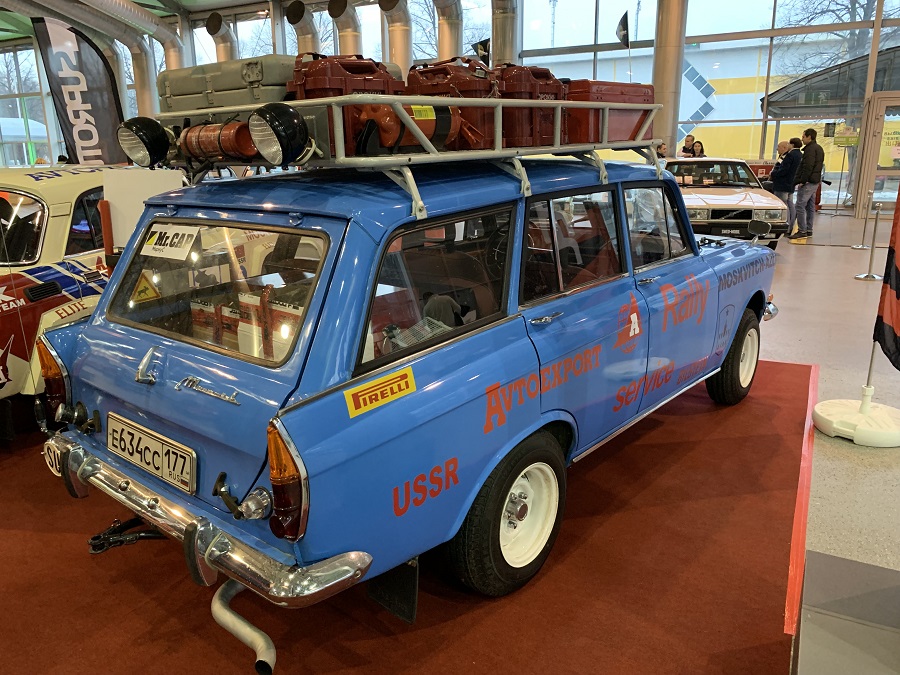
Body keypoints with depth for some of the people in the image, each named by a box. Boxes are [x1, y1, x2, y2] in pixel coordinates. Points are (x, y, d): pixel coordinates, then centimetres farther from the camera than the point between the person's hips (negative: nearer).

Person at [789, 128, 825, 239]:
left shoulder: (810, 149, -14)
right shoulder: (818, 148, 19)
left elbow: (808, 167, -22)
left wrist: (802, 181, -21)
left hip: (808, 183, -11)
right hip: (815, 182, 11)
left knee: (800, 206, -10)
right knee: (810, 207, 13)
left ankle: (802, 231, -12)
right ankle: (809, 230, 18)